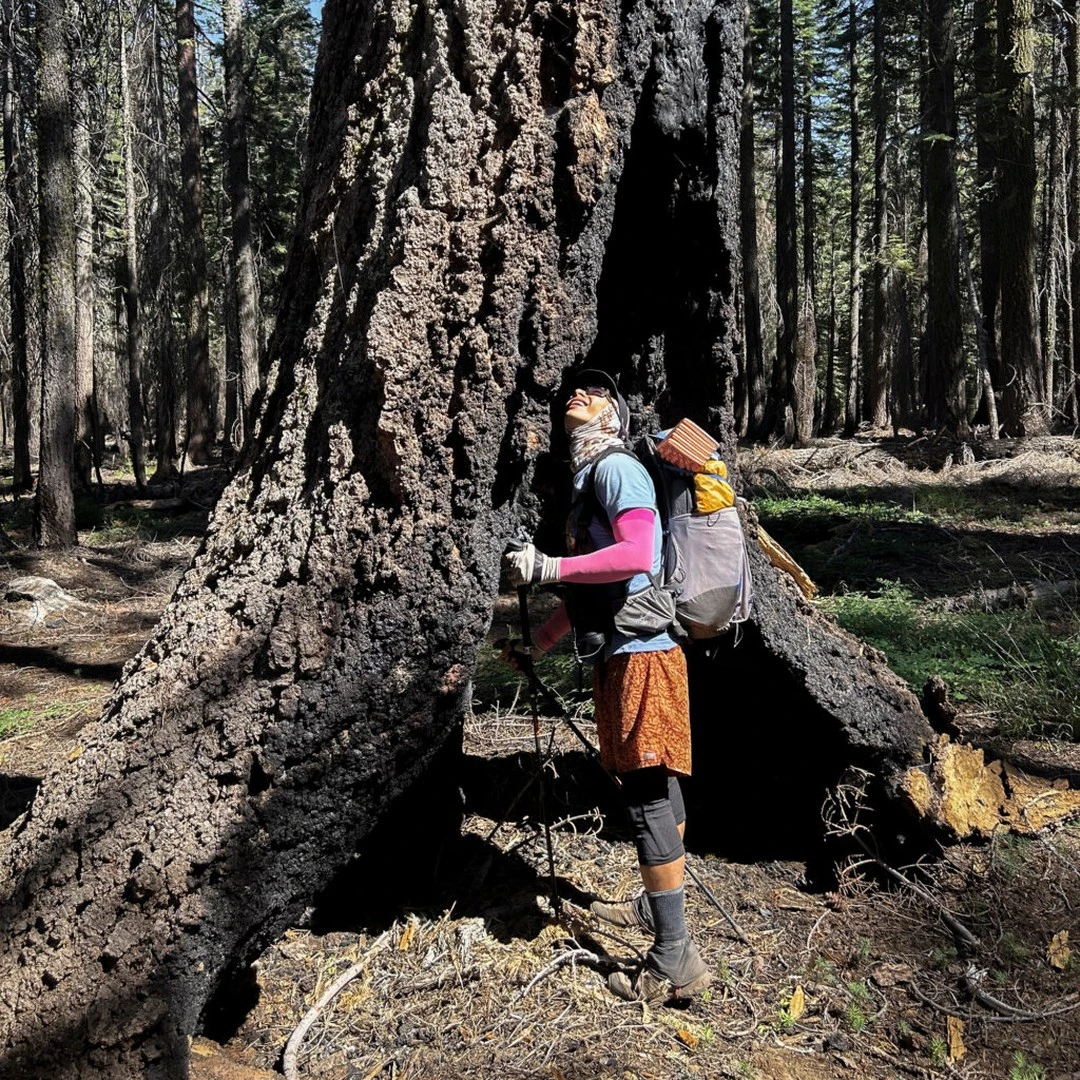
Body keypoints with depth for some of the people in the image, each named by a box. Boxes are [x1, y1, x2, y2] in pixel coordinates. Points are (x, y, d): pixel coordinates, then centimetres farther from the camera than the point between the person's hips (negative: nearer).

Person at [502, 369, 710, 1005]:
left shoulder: (618, 468, -8)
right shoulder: (587, 479, 21)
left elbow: (635, 554, -25)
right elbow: (585, 592, 26)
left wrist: (548, 566, -25)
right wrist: (537, 645, 31)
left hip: (641, 655, -10)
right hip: (620, 656, 10)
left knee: (646, 797, -10)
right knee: (658, 787, 19)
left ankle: (676, 962, -6)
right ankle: (657, 907, 32)